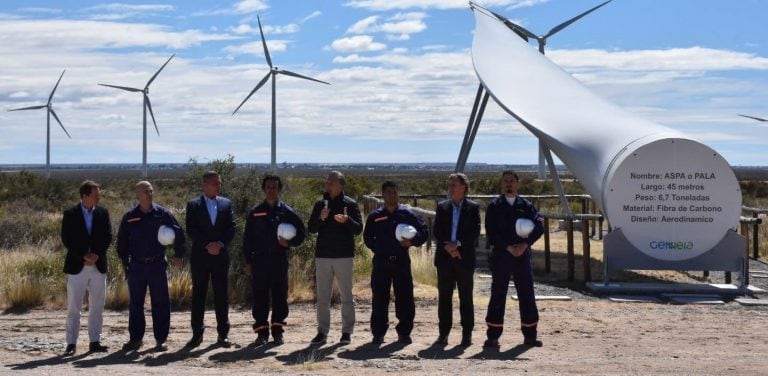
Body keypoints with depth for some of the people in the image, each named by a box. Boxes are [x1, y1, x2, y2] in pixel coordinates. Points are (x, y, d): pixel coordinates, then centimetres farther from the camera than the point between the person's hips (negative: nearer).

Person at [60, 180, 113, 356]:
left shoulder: (102, 213, 6)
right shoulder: (70, 214, -3)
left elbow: (107, 236, 3)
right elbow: (66, 239, -7)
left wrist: (96, 255, -11)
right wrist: (84, 256, -14)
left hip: (98, 266, 3)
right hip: (77, 266, -3)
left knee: (97, 306, 6)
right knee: (73, 307, 0)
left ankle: (95, 341, 14)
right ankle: (71, 343, 5)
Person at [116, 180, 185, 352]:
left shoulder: (162, 214, -1)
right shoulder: (129, 217, 2)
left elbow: (178, 233, 3)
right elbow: (122, 240, 10)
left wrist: (178, 254, -2)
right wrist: (125, 261, 7)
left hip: (157, 265, -1)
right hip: (136, 266, 1)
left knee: (160, 304, 1)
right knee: (135, 304, 7)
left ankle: (160, 340, 9)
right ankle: (136, 338, 18)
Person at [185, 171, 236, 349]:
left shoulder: (226, 204, 9)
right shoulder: (193, 205, 2)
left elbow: (231, 228, 3)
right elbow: (190, 230, -5)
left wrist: (220, 244, -12)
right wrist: (207, 245, -14)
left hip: (221, 255, 2)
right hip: (200, 256, -2)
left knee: (222, 295, 2)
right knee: (198, 295, 2)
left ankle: (223, 334, 7)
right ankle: (197, 334, 7)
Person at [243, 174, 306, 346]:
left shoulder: (287, 212, 4)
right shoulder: (255, 212, 6)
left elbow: (301, 233, 8)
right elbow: (247, 238, 8)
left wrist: (289, 242, -11)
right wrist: (248, 261, 3)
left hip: (280, 260, 0)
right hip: (259, 260, 0)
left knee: (280, 296, 4)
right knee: (260, 298, 1)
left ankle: (277, 331, 14)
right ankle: (262, 332, 8)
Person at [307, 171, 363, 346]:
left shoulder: (350, 204, 0)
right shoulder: (320, 204, 8)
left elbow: (359, 229, -5)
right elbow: (311, 228, 5)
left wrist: (347, 220, -24)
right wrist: (321, 219, -14)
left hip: (344, 256, -3)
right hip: (322, 256, 3)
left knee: (346, 296, 2)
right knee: (322, 297, 5)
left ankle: (347, 332, 8)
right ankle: (322, 332, 11)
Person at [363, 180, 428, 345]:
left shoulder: (407, 214, 3)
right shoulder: (375, 217, 6)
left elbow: (424, 230, 6)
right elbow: (367, 237, 18)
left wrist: (412, 242, -10)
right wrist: (378, 249, 5)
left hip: (402, 262, 0)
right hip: (381, 262, 0)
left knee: (405, 298, 1)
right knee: (380, 300, 2)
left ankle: (404, 332, 12)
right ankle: (378, 333, 10)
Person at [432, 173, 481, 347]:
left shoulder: (473, 207, 1)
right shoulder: (442, 207, 9)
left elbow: (475, 232, -7)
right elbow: (437, 232, 3)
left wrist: (458, 244, -17)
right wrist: (448, 247, -12)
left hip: (464, 257, -3)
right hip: (444, 258, 3)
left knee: (466, 297, 2)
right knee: (444, 296, 5)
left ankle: (467, 334, 7)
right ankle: (443, 333, 11)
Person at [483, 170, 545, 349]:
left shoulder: (526, 205, 8)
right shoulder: (494, 206, 2)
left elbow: (539, 226, -1)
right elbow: (491, 232, -5)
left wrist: (525, 245, -13)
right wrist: (509, 247, -13)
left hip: (522, 255, 2)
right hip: (500, 255, -2)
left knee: (527, 294, 6)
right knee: (498, 295, -1)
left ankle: (530, 335, 15)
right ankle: (493, 336, 3)